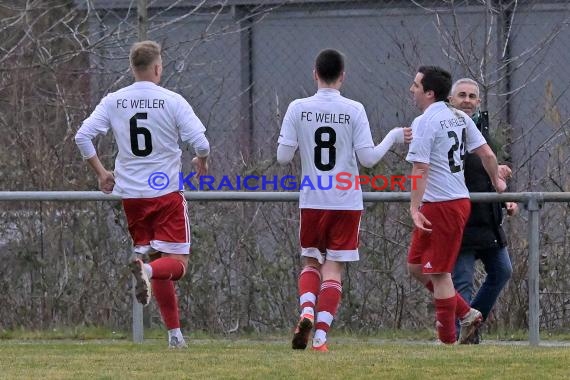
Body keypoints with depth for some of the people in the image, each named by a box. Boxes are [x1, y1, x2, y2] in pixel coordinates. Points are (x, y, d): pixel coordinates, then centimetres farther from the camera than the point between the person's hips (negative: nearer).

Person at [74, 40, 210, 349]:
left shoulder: (113, 101, 2)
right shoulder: (172, 101, -8)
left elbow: (82, 136, -2)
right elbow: (201, 143, -12)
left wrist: (101, 172, 10)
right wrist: (202, 162, 11)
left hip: (131, 195, 4)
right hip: (167, 193, -4)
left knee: (157, 258, 13)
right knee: (177, 263, 0)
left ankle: (175, 333, 8)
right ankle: (146, 270, -35)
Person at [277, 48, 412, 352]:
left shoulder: (298, 109, -3)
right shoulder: (354, 110, -6)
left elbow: (283, 157, -3)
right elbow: (368, 158, -8)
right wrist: (393, 137, 8)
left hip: (312, 201, 1)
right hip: (346, 202, -1)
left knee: (311, 263, 17)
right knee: (333, 271, 3)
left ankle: (306, 312, -10)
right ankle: (321, 336, -6)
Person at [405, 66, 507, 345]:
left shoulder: (424, 122, -13)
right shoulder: (459, 118, 11)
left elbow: (420, 169, -18)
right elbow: (487, 154, 14)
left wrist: (415, 209, -19)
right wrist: (497, 182, 30)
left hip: (440, 205, -9)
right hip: (460, 200, 9)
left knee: (438, 274, -3)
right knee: (416, 266, 17)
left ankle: (447, 341, 1)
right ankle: (466, 314, 17)